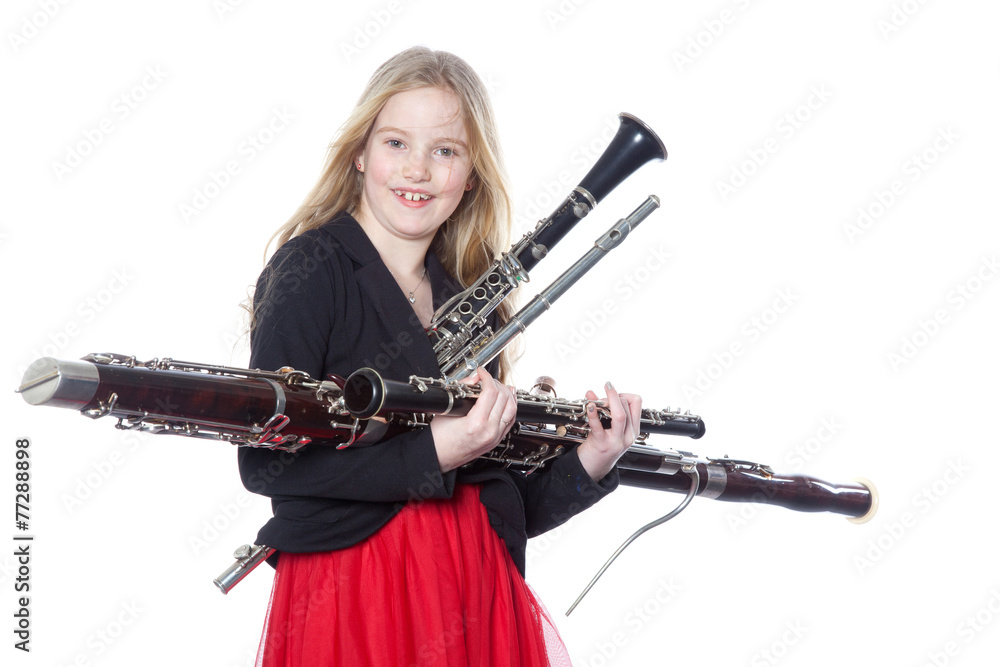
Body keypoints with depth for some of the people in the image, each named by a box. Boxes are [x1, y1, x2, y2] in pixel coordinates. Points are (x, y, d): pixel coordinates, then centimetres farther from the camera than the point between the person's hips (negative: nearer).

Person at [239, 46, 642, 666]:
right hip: (351, 593, -5)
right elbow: (264, 460, -16)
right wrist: (431, 455, -20)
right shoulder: (314, 268, -5)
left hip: (480, 591, 5)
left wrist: (586, 465, -1)